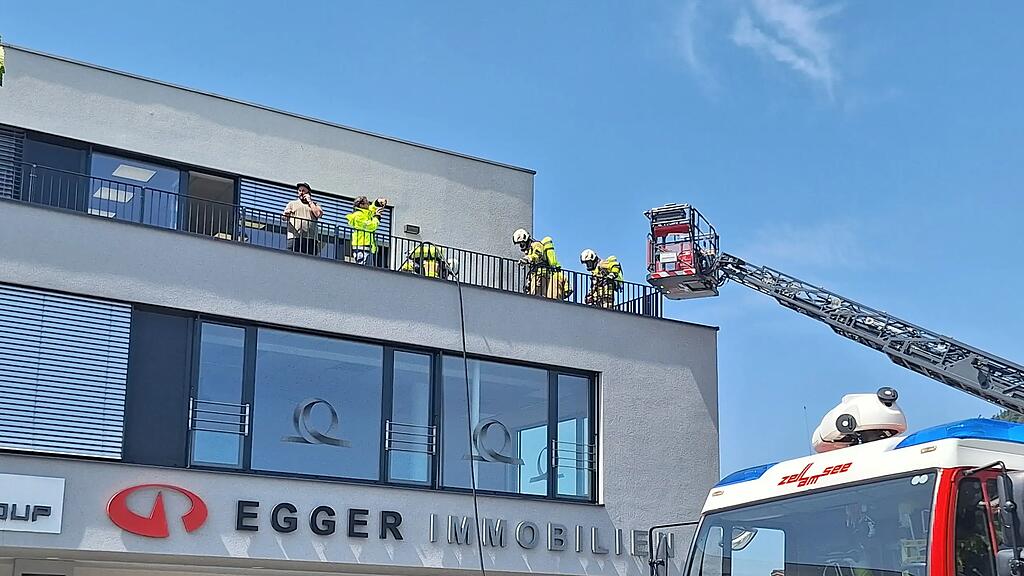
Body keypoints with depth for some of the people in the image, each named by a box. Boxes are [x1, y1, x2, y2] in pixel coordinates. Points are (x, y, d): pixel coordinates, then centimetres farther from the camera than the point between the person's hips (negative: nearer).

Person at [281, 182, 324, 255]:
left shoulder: (315, 205, 23)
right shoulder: (292, 203, 24)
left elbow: (319, 214, 1)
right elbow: (283, 217, 11)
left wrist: (309, 201, 8)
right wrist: (286, 214, -13)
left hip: (310, 239, 0)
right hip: (294, 238, 0)